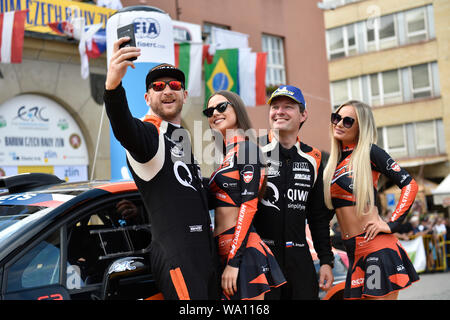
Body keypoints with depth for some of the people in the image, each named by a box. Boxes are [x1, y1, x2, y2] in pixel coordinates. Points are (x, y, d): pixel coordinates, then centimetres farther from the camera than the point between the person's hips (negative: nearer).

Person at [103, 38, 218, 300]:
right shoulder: (149, 133, -5)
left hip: (206, 252, 9)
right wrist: (113, 86, -49)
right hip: (176, 255, -9)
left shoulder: (185, 137, 23)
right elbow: (125, 130, -32)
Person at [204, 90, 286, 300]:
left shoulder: (246, 148, -6)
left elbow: (249, 206, -14)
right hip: (225, 249, 8)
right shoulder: (228, 154, 18)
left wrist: (233, 262, -18)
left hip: (243, 251, -8)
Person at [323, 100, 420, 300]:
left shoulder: (369, 152, -4)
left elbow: (409, 185, -9)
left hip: (377, 245, -7)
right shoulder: (334, 160, 14)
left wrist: (392, 225, -13)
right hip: (352, 250, 7)